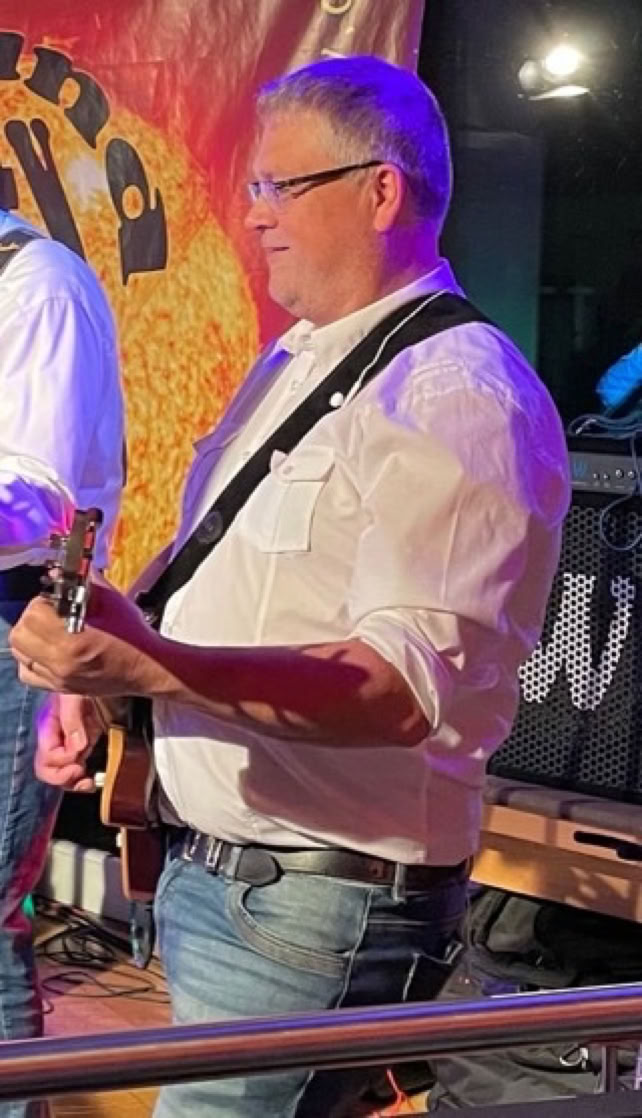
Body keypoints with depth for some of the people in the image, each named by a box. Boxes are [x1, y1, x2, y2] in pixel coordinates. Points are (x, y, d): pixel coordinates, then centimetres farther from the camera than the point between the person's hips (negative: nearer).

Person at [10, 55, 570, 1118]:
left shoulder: (459, 400, -16)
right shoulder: (290, 364, 15)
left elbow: (407, 689, -26)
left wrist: (152, 666, -36)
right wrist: (100, 677, 8)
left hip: (316, 904, -9)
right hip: (207, 869, 9)